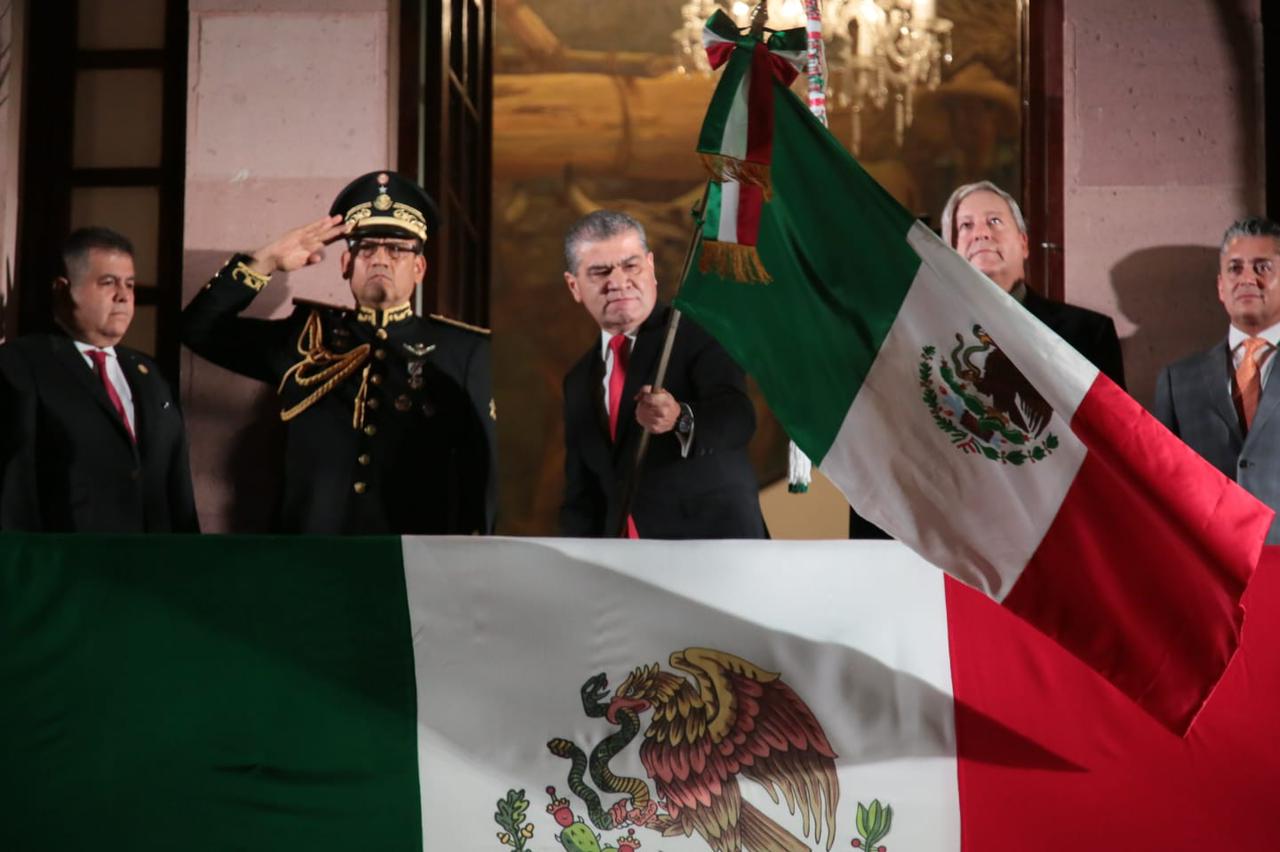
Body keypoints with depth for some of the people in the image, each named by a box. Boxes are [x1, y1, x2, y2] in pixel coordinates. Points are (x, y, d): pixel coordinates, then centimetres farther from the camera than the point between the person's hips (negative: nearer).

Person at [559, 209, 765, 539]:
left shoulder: (699, 334, -3)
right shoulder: (579, 382, 14)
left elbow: (736, 414, -20)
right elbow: (581, 496, 16)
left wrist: (681, 420, -39)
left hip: (716, 546, -4)